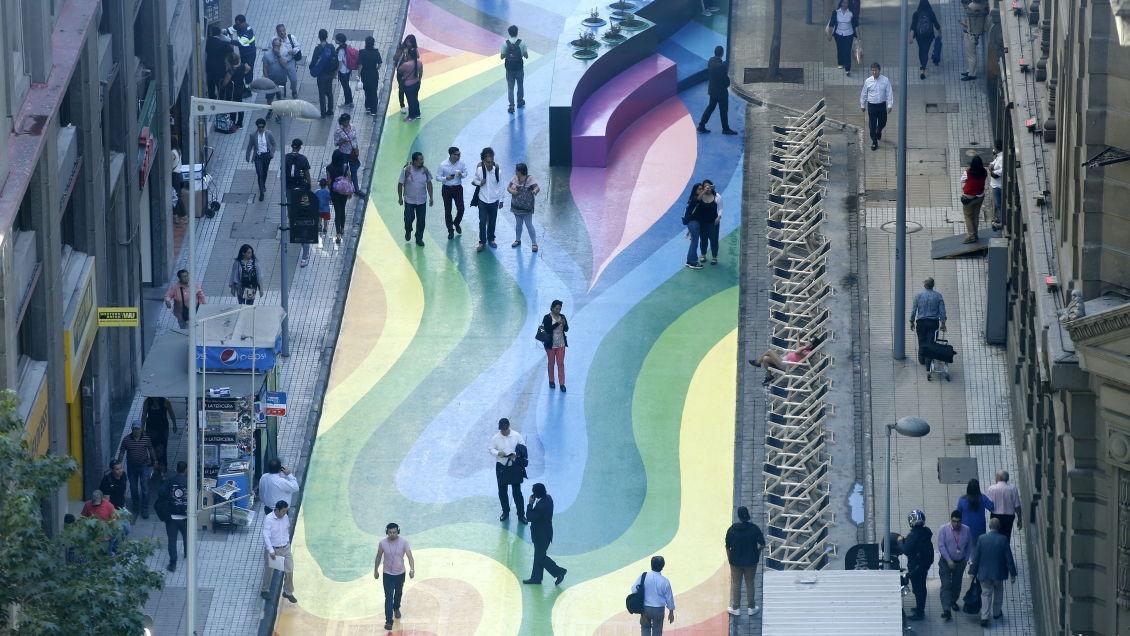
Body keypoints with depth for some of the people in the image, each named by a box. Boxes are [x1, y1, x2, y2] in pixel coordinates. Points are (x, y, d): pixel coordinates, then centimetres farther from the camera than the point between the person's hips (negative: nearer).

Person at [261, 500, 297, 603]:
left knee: (289, 570, 4)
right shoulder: (268, 519, -22)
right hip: (273, 549, -5)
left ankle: (288, 592, 22)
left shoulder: (285, 517, -3)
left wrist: (287, 540, 6)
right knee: (269, 571, 12)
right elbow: (266, 536, -25)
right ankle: (264, 590, 34)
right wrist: (271, 551, -28)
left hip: (285, 548, 5)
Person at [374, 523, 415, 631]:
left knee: (399, 593, 25)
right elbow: (379, 557, 0)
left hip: (400, 574, 1)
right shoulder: (382, 543, -16)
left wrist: (412, 570, -36)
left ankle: (396, 608, 54)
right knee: (388, 598, -8)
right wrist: (376, 570, 7)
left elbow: (409, 556, -21)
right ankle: (389, 621, -7)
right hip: (388, 574, -1)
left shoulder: (403, 542, -20)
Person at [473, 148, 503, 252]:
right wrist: (479, 183, -16)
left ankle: (491, 239, 30)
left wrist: (501, 200, 1)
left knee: (492, 222, 12)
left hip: (494, 201, 1)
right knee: (482, 222, -3)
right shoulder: (479, 170, -11)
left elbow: (500, 186, -1)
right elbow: (475, 180, 7)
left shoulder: (497, 171, -11)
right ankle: (482, 242, 5)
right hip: (483, 200, -1)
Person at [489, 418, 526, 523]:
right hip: (501, 467, 1)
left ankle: (521, 515, 10)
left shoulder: (516, 435, -9)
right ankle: (505, 512, 32)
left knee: (517, 492, 2)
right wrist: (498, 453, -23)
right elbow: (491, 449, -1)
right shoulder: (495, 438, -8)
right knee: (502, 491, 13)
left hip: (515, 467, -1)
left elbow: (523, 447, -1)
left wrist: (516, 454, -20)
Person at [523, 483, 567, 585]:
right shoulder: (547, 498, -4)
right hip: (544, 532, 10)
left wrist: (531, 504, -20)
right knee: (538, 555, 20)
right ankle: (536, 578, 31)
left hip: (541, 535, -10)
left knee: (540, 557, 7)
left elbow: (530, 517, -25)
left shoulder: (541, 506, -36)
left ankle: (558, 572, 17)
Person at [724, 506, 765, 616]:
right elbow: (762, 544, -10)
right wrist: (758, 552, 10)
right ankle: (751, 607, 25)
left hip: (736, 562, 0)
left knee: (736, 585, 14)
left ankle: (736, 608, 24)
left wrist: (729, 559, 8)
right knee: (750, 585, 15)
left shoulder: (732, 530, -13)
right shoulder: (754, 528, -14)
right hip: (751, 562, 0)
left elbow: (728, 547, -7)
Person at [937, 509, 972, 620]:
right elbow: (941, 546, -15)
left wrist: (966, 558, 4)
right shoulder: (944, 530, -13)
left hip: (960, 562, 3)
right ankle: (946, 609, -14)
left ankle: (953, 601, 42)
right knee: (946, 585, -10)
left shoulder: (966, 530, -6)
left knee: (956, 584, 19)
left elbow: (969, 545, 7)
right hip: (946, 562, -3)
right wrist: (949, 560, -22)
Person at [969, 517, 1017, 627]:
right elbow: (1009, 558, -9)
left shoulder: (981, 539, -10)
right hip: (999, 572, 0)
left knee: (986, 594, 6)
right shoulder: (1003, 540, -12)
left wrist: (974, 572, 6)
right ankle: (997, 613, 38)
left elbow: (976, 557, -5)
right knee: (998, 592, 23)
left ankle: (984, 617, -5)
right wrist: (1012, 574, 0)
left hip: (984, 572, 0)